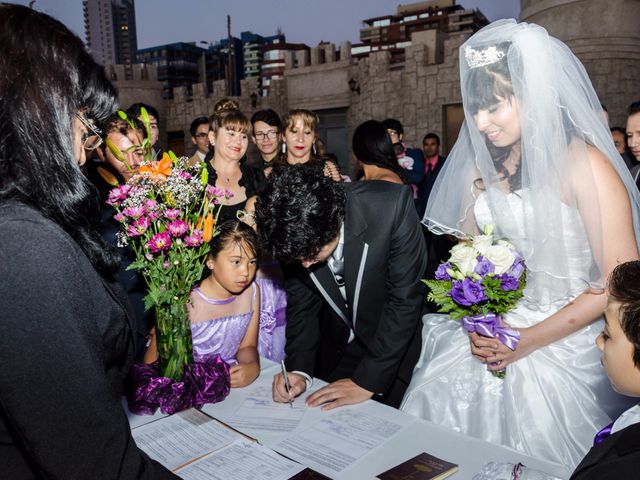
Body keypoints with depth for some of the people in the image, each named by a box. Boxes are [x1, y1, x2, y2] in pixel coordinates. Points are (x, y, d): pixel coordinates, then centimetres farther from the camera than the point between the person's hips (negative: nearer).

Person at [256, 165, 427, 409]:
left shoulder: (392, 206, -33)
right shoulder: (294, 236, -20)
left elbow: (404, 300, -27)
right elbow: (301, 304, -6)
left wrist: (366, 381, -24)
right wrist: (299, 370, -18)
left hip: (395, 347, -3)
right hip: (336, 349, 4)